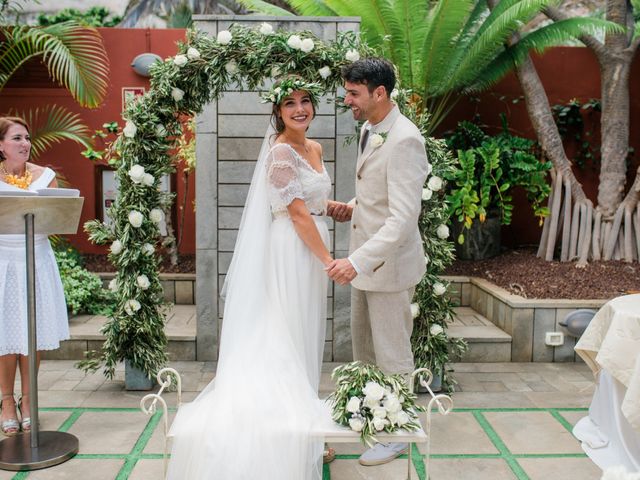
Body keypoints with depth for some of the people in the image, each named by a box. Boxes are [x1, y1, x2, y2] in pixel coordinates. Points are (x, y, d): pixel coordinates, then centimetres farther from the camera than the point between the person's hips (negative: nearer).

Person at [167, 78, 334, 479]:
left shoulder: (315, 149, 13)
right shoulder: (280, 152, -14)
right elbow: (298, 213, -19)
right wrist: (329, 260, -18)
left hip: (313, 248, 9)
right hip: (293, 250, -9)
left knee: (304, 338, 15)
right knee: (290, 340, -1)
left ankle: (302, 421, 27)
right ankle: (294, 429, 11)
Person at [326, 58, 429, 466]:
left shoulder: (404, 141, -23)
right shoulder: (369, 129, 7)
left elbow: (403, 218, -29)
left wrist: (357, 261, -35)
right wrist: (354, 207, 3)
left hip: (389, 262, -9)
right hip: (365, 260, 9)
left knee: (393, 354, 7)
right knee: (364, 346, 22)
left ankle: (398, 434, 27)